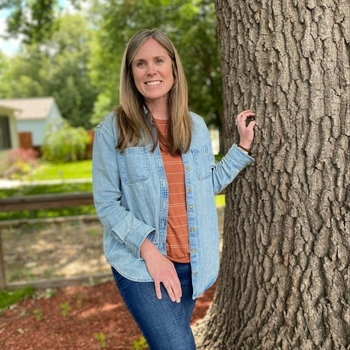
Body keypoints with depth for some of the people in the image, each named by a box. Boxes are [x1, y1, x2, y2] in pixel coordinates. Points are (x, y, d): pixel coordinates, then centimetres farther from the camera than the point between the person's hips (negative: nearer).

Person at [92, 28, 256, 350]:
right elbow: (107, 204, -9)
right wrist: (148, 248, -18)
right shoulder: (112, 129, -8)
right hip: (139, 264, -4)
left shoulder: (196, 125, 5)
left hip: (190, 263, 4)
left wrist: (243, 146, 9)